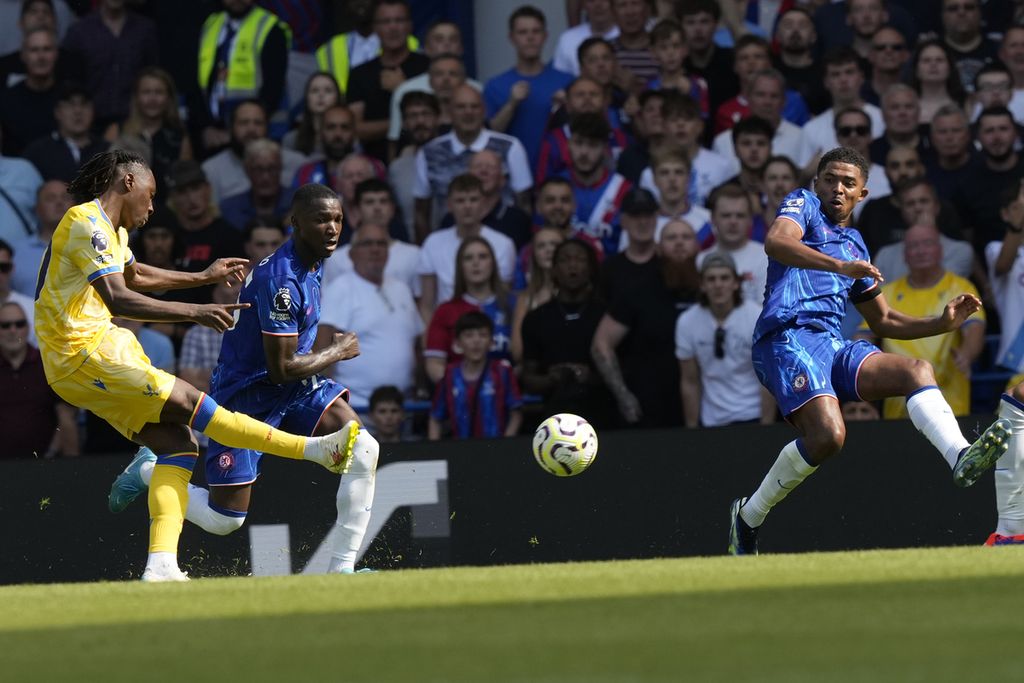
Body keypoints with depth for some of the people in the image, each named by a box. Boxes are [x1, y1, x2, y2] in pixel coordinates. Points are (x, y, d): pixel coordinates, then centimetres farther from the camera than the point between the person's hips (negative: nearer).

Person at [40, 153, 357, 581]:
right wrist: (194, 313, -31)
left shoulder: (109, 228, 18)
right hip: (85, 353, -11)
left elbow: (134, 275, 38)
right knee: (187, 402, -15)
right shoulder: (89, 224, -15)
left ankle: (161, 565, -11)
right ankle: (316, 450, -17)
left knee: (177, 444, -2)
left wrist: (205, 277, 41)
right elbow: (117, 299, -27)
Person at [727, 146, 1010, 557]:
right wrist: (839, 266, -29)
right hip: (788, 339, -7)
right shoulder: (803, 206, 10)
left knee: (916, 371, -16)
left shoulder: (855, 246, 30)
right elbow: (776, 242, -15)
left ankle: (961, 458, -40)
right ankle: (748, 515, -6)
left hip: (833, 346, 7)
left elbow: (883, 321, 37)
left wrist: (943, 323, 21)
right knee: (828, 434, -26)